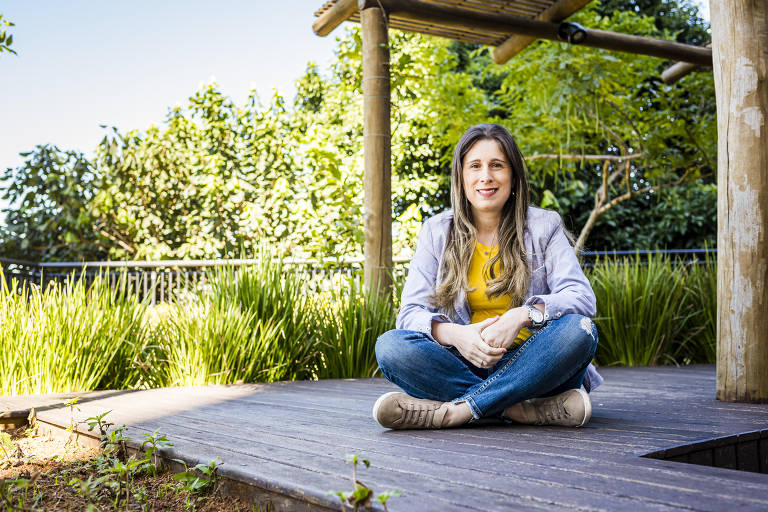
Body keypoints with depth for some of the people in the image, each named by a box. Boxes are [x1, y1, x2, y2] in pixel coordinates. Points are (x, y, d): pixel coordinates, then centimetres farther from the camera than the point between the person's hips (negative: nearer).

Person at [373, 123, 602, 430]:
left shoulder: (544, 227, 5)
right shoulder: (437, 232, 7)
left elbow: (582, 297, -7)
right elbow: (411, 312, 0)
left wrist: (522, 316, -26)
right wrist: (455, 334, -23)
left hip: (527, 364, 0)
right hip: (462, 363, 1)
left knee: (579, 329, -30)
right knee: (390, 345, -24)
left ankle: (456, 409, -30)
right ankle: (518, 409, -29)